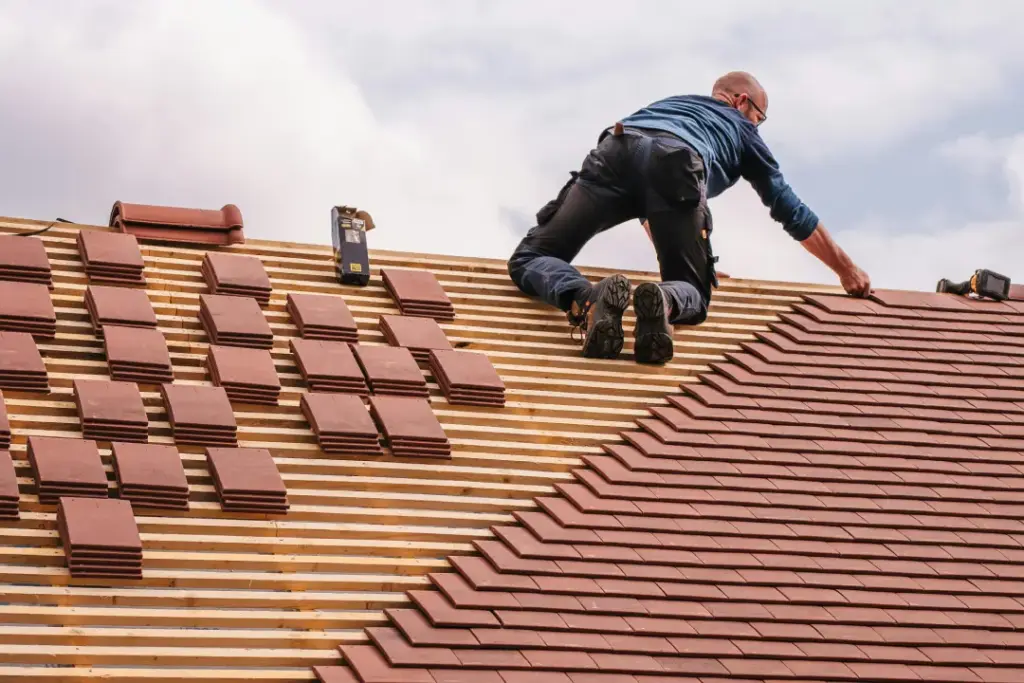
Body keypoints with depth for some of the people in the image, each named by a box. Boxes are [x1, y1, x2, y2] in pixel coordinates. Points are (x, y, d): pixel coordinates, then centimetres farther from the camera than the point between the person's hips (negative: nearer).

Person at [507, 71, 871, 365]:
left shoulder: (671, 102, 48)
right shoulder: (741, 129, 36)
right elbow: (792, 211, 39)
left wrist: (669, 250, 71)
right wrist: (847, 270, 49)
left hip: (616, 151, 3)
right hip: (676, 167, -2)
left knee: (530, 259, 7)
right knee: (691, 295, 12)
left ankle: (588, 301, -27)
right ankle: (663, 302, -27)